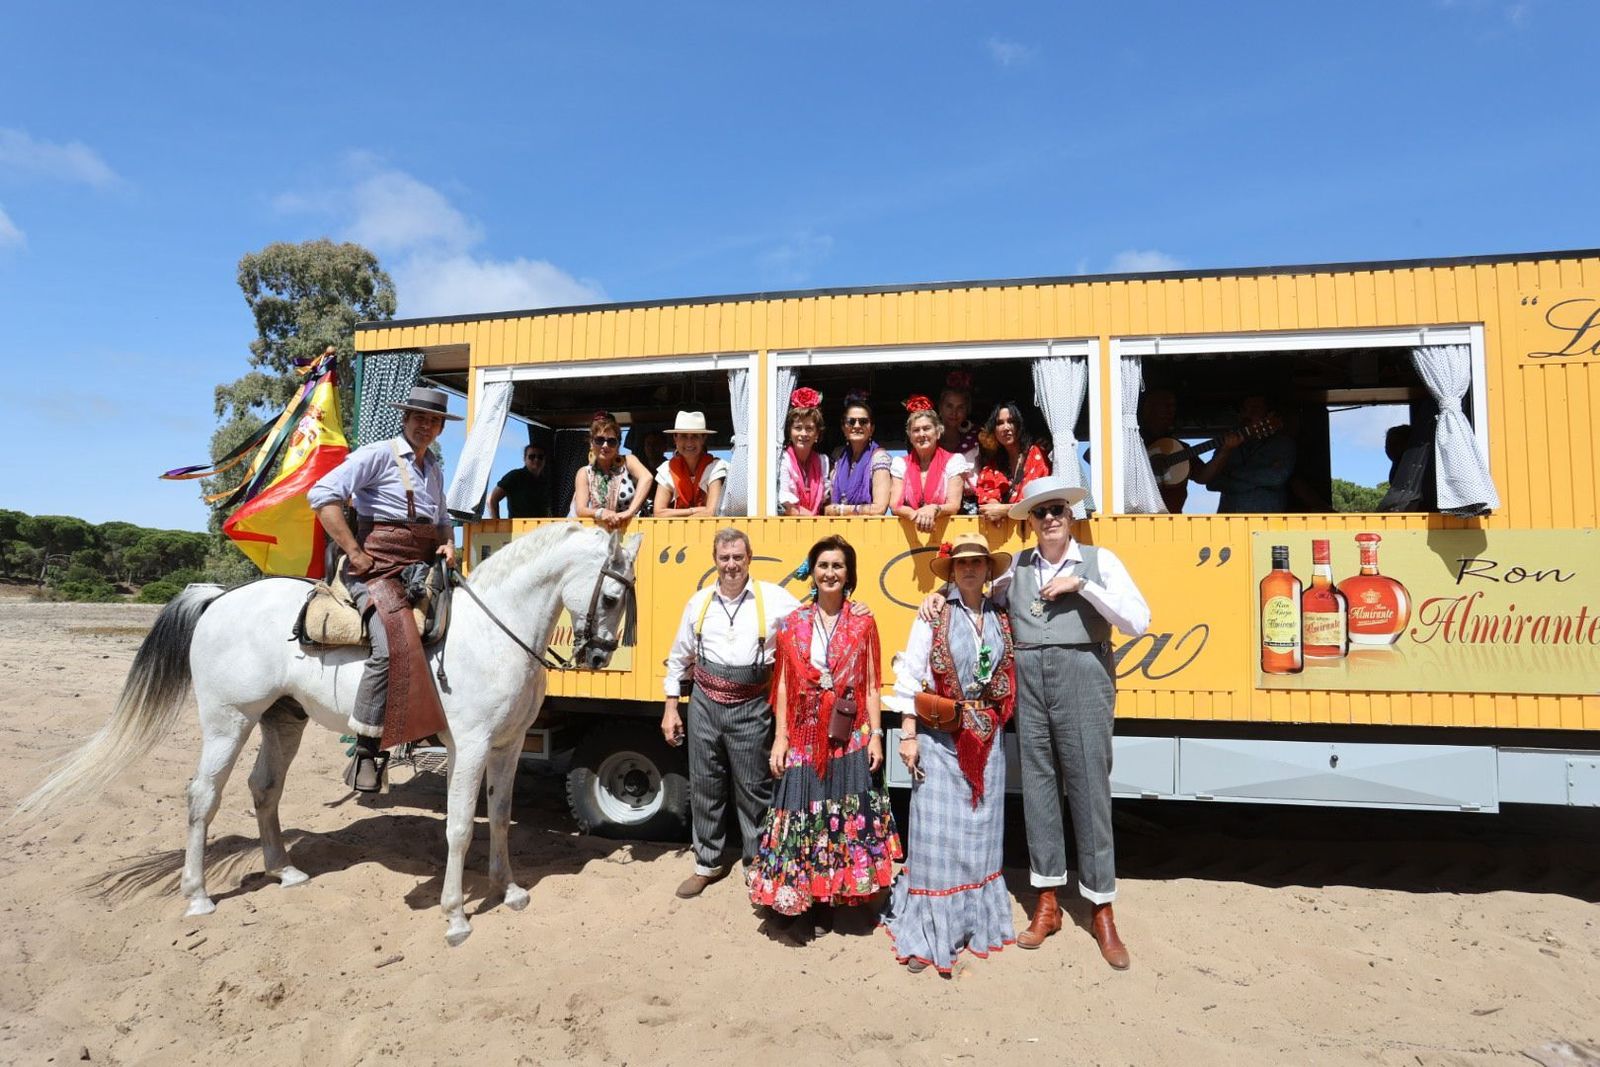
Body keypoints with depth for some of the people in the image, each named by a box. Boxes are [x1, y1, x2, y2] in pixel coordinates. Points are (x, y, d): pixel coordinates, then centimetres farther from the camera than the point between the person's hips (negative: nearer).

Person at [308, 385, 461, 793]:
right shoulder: (378, 454, -3)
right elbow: (321, 494, -13)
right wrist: (354, 552, -14)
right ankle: (366, 749, -17)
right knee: (391, 647, -28)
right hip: (377, 569, -8)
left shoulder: (435, 468, 20)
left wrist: (447, 546, 9)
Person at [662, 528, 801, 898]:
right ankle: (708, 863, 31)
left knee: (754, 789, 7)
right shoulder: (699, 602, 5)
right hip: (705, 704, 3)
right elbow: (678, 658, 12)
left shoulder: (774, 598, -6)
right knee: (704, 786, 13)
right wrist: (670, 707, 12)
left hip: (751, 708, -3)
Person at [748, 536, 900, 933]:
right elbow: (783, 685, 5)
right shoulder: (794, 623, 5)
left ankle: (831, 899, 16)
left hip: (851, 737, 0)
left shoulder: (862, 621, 3)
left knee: (850, 816, 1)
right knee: (805, 815, 3)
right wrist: (780, 737, -1)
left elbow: (871, 685, 3)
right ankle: (809, 897, 19)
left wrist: (875, 734, -3)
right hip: (805, 736, 1)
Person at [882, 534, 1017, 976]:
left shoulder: (1001, 619, 7)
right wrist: (908, 735, -9)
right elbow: (909, 676, -6)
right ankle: (926, 933, 9)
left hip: (988, 740, 4)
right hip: (940, 738, -4)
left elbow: (1008, 679, 11)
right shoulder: (934, 616, -4)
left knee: (980, 832, 12)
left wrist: (998, 723, 2)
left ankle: (977, 921, 27)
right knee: (936, 835, -1)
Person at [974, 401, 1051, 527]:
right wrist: (994, 506, -15)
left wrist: (1004, 510, -15)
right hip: (999, 525, 3)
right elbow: (986, 494, 7)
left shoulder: (1037, 454, 1)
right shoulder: (993, 461, 15)